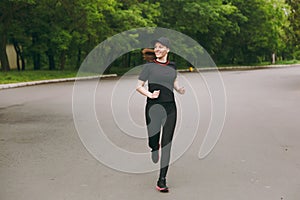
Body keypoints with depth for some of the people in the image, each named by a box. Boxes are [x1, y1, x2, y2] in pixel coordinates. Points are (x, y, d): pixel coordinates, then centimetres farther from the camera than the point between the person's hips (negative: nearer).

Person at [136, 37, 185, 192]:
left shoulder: (172, 66, 10)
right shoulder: (149, 66, -1)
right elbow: (138, 86, -1)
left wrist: (179, 89, 5)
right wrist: (149, 94, -18)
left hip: (170, 107, 3)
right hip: (153, 107, -3)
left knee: (167, 145, 2)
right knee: (153, 144, -6)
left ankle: (162, 180, 7)